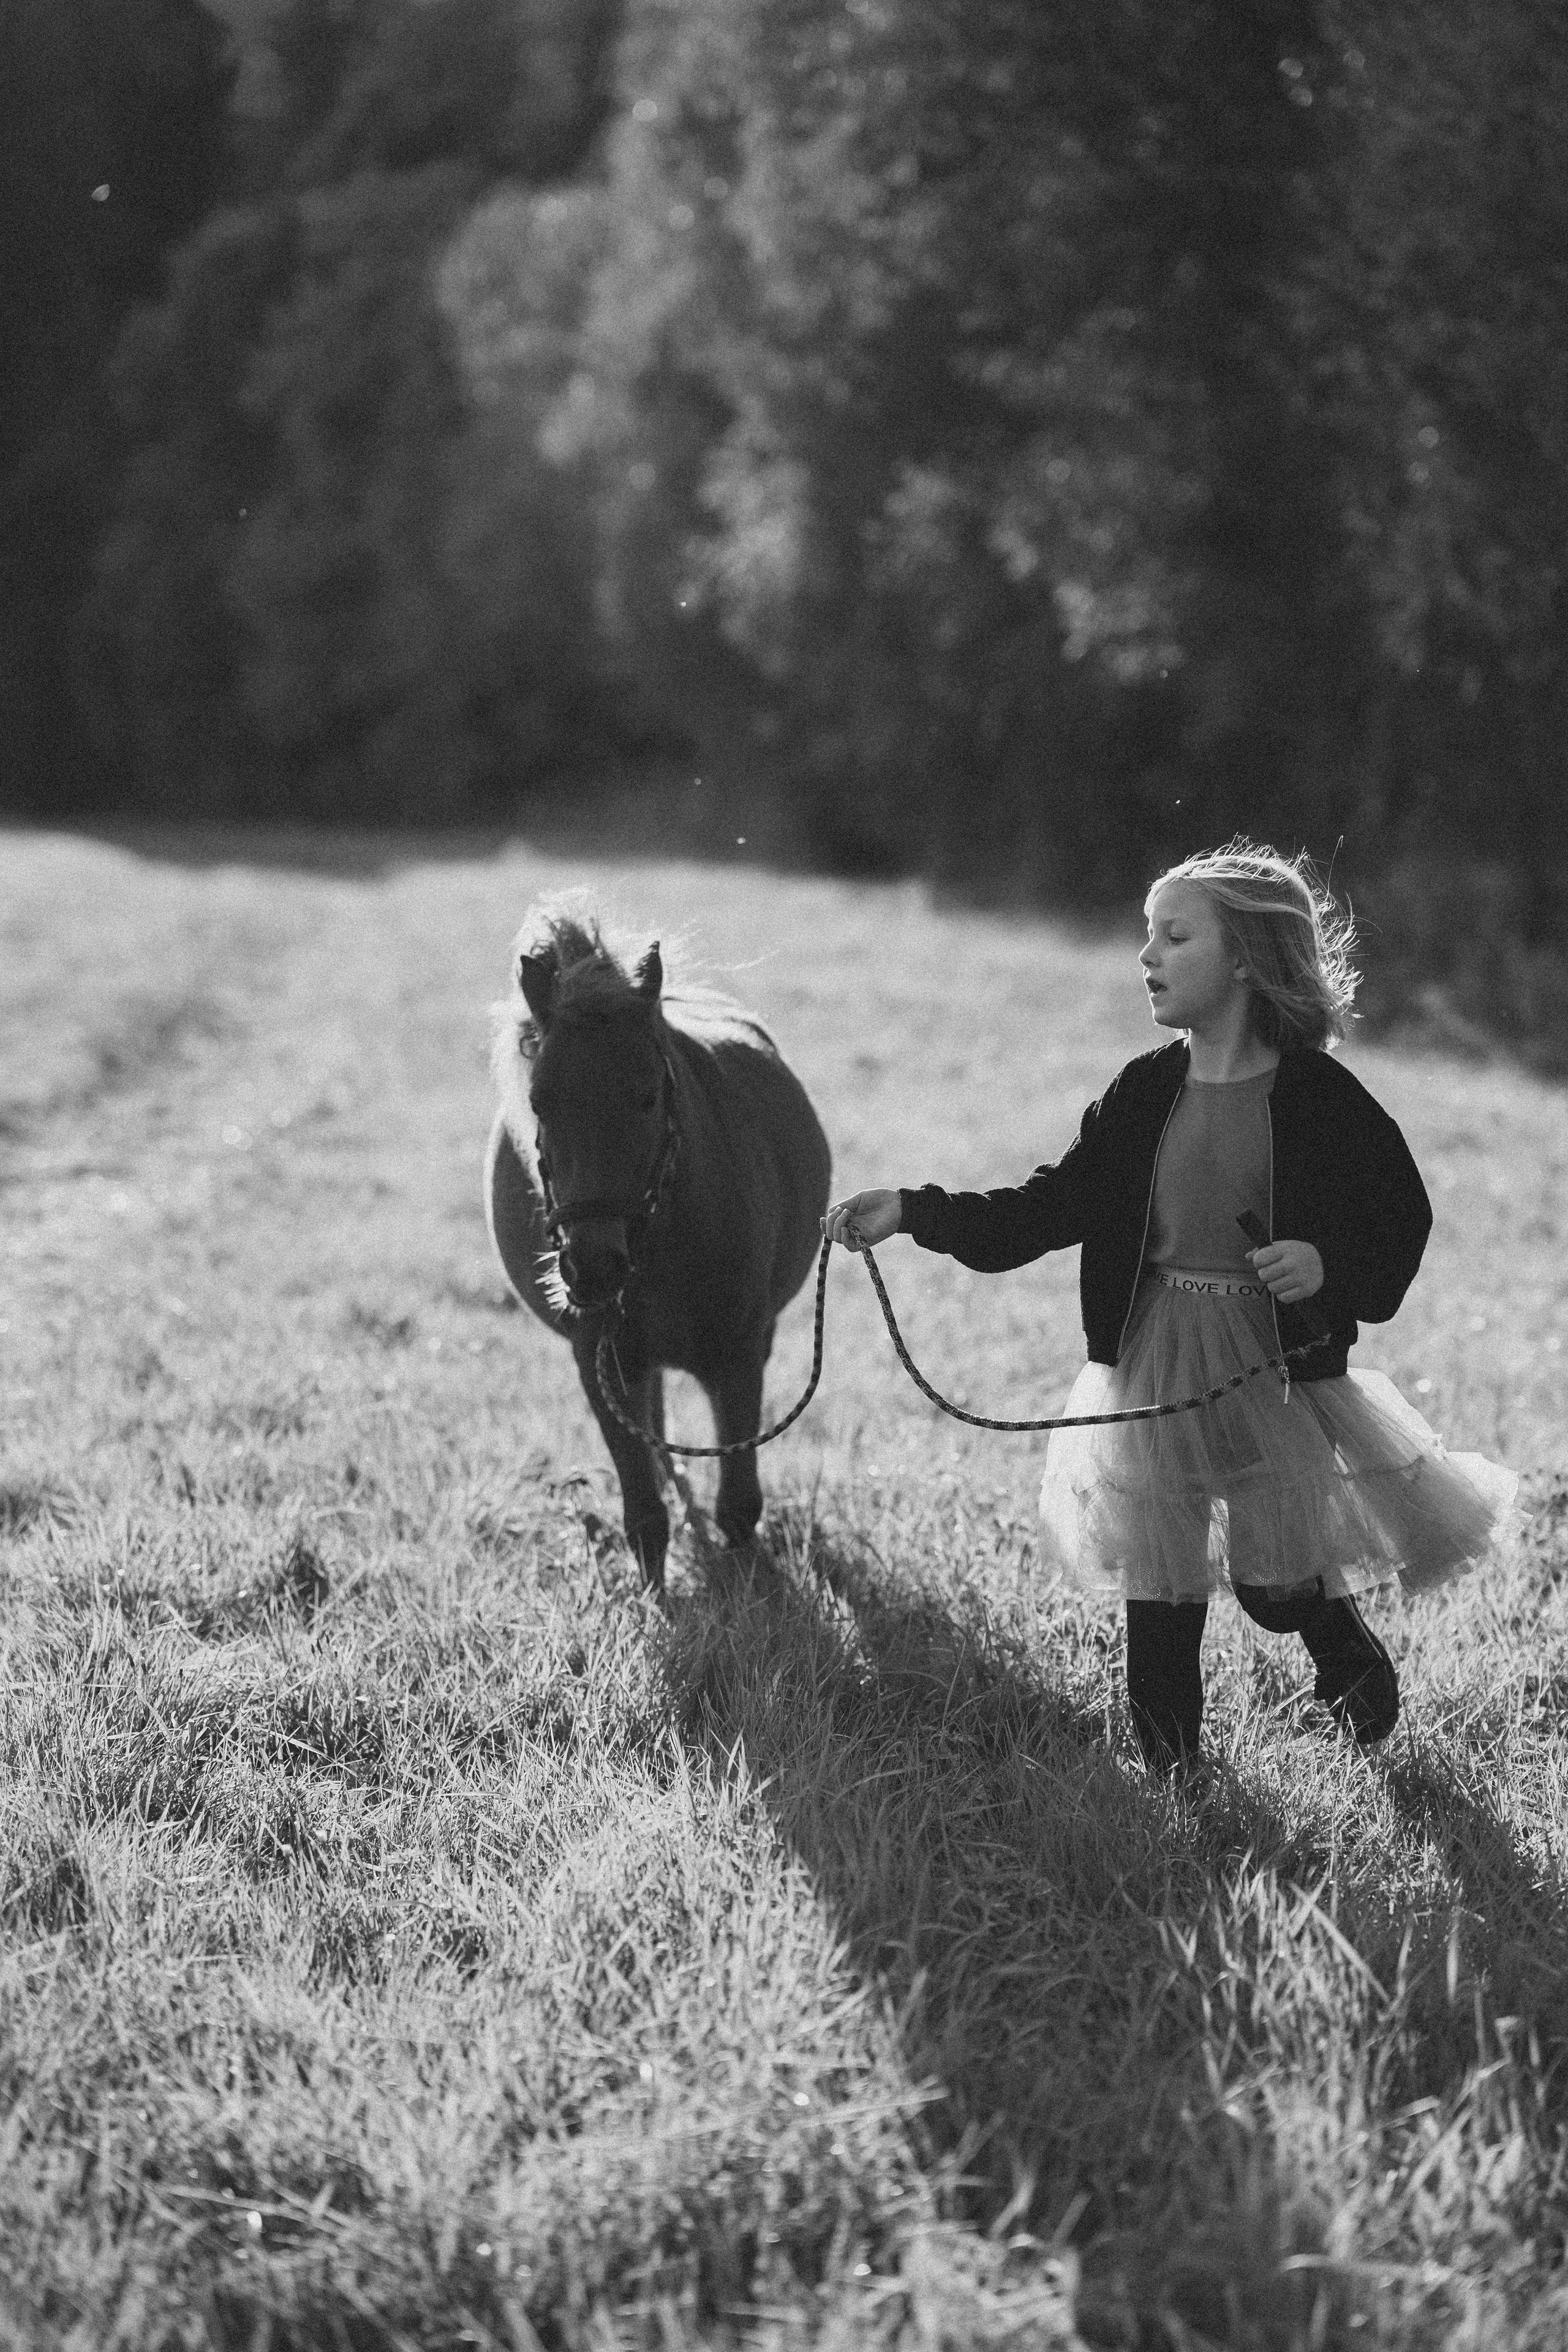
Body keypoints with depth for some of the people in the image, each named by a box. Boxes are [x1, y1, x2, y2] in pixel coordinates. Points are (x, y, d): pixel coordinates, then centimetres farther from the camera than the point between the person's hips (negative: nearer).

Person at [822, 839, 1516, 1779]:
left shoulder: (1323, 1100, -9)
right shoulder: (1145, 1093, 2)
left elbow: (1401, 1225, -4)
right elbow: (1051, 1206, 3)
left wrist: (1329, 1267, -24)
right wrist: (912, 1211, -5)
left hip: (1278, 1364, -4)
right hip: (1152, 1364, 4)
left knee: (1275, 1582, 1)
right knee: (1157, 1590, 7)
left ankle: (1350, 1647, 35)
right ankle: (1167, 1770, 23)